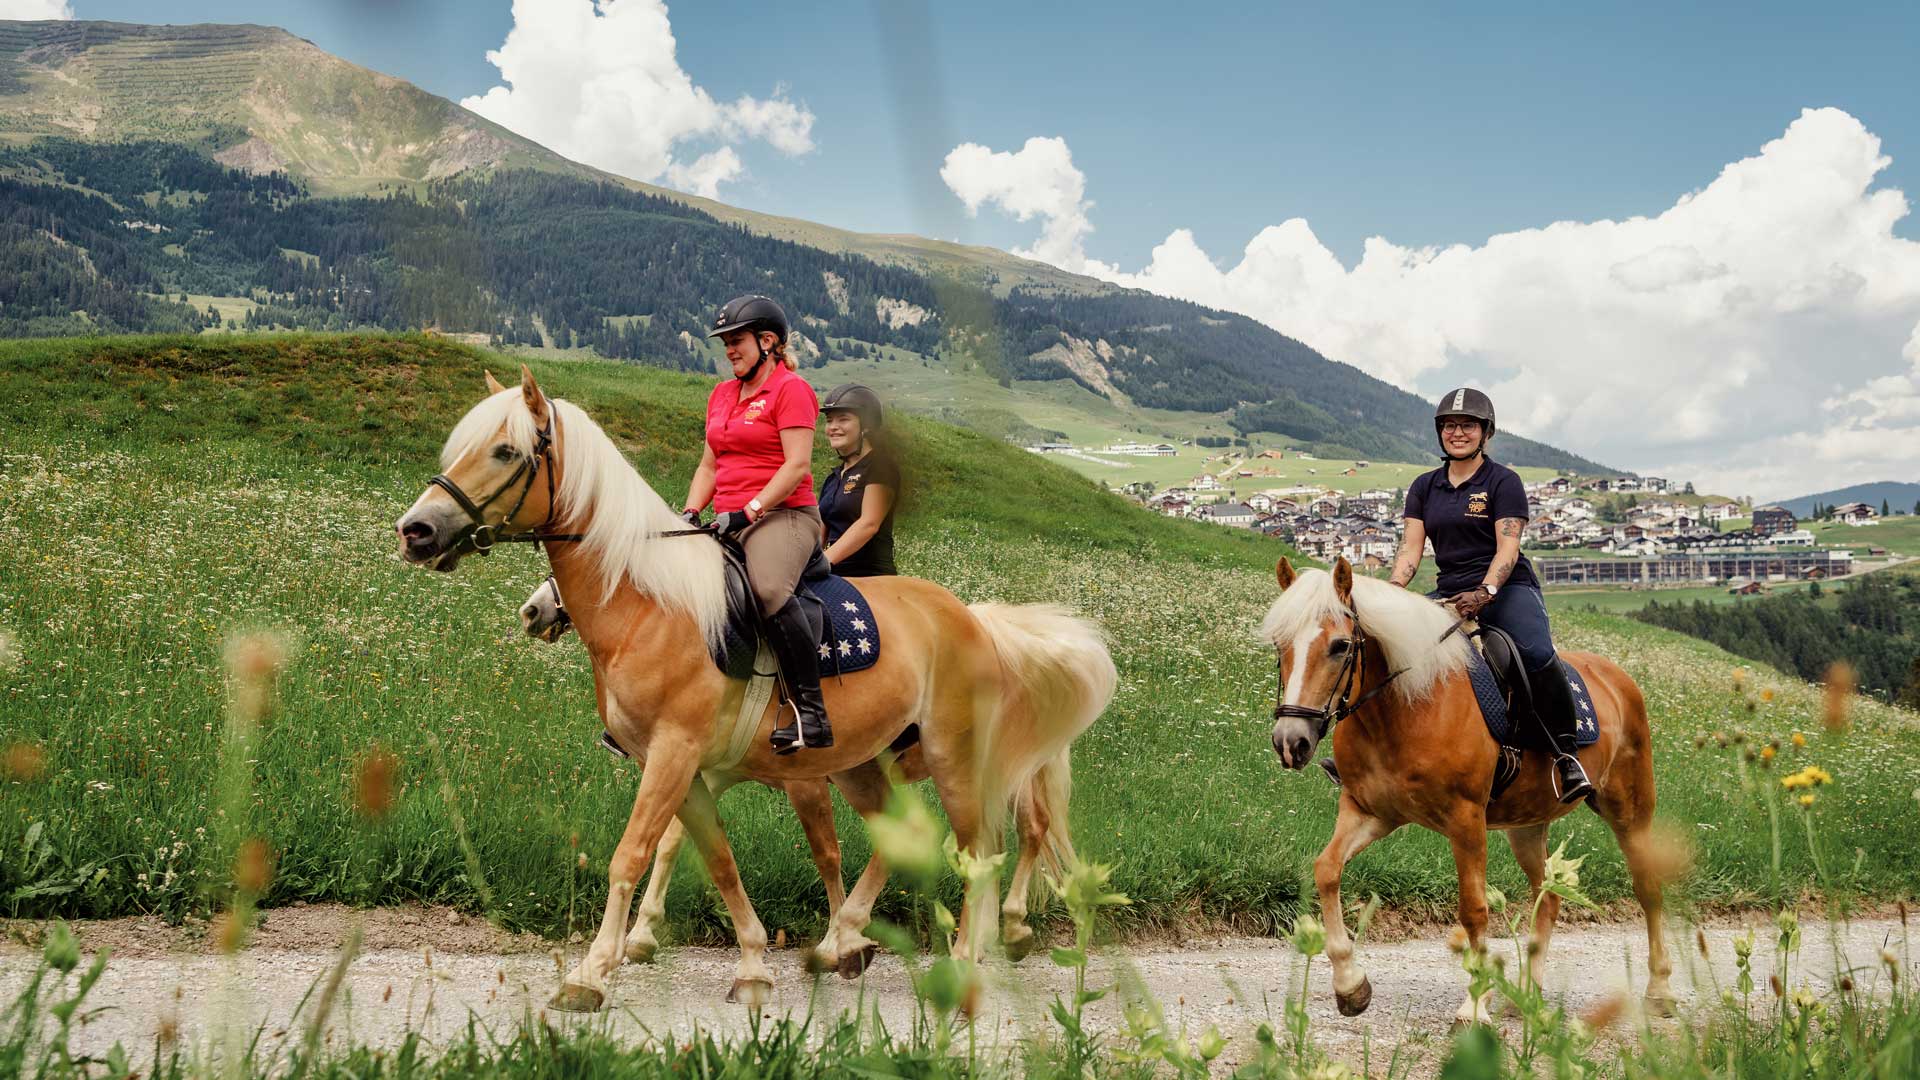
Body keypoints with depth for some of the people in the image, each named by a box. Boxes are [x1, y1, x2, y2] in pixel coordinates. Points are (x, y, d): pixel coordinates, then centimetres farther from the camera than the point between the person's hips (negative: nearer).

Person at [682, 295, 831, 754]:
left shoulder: (791, 389, -4)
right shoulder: (721, 395, 20)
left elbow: (798, 466, -14)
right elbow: (710, 465, 22)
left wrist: (748, 511, -20)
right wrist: (690, 514, 5)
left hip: (782, 515, -9)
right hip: (728, 523, 9)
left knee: (769, 588, -37)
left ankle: (811, 713, -36)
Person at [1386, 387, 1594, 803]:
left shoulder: (1504, 481, -1)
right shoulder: (1424, 486, 14)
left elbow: (1507, 548, -11)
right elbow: (1411, 547, 7)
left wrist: (1485, 593, -29)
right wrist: (1393, 589, -14)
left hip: (1507, 589, -5)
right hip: (1450, 593, 5)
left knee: (1537, 653, -33)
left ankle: (1565, 757, -24)